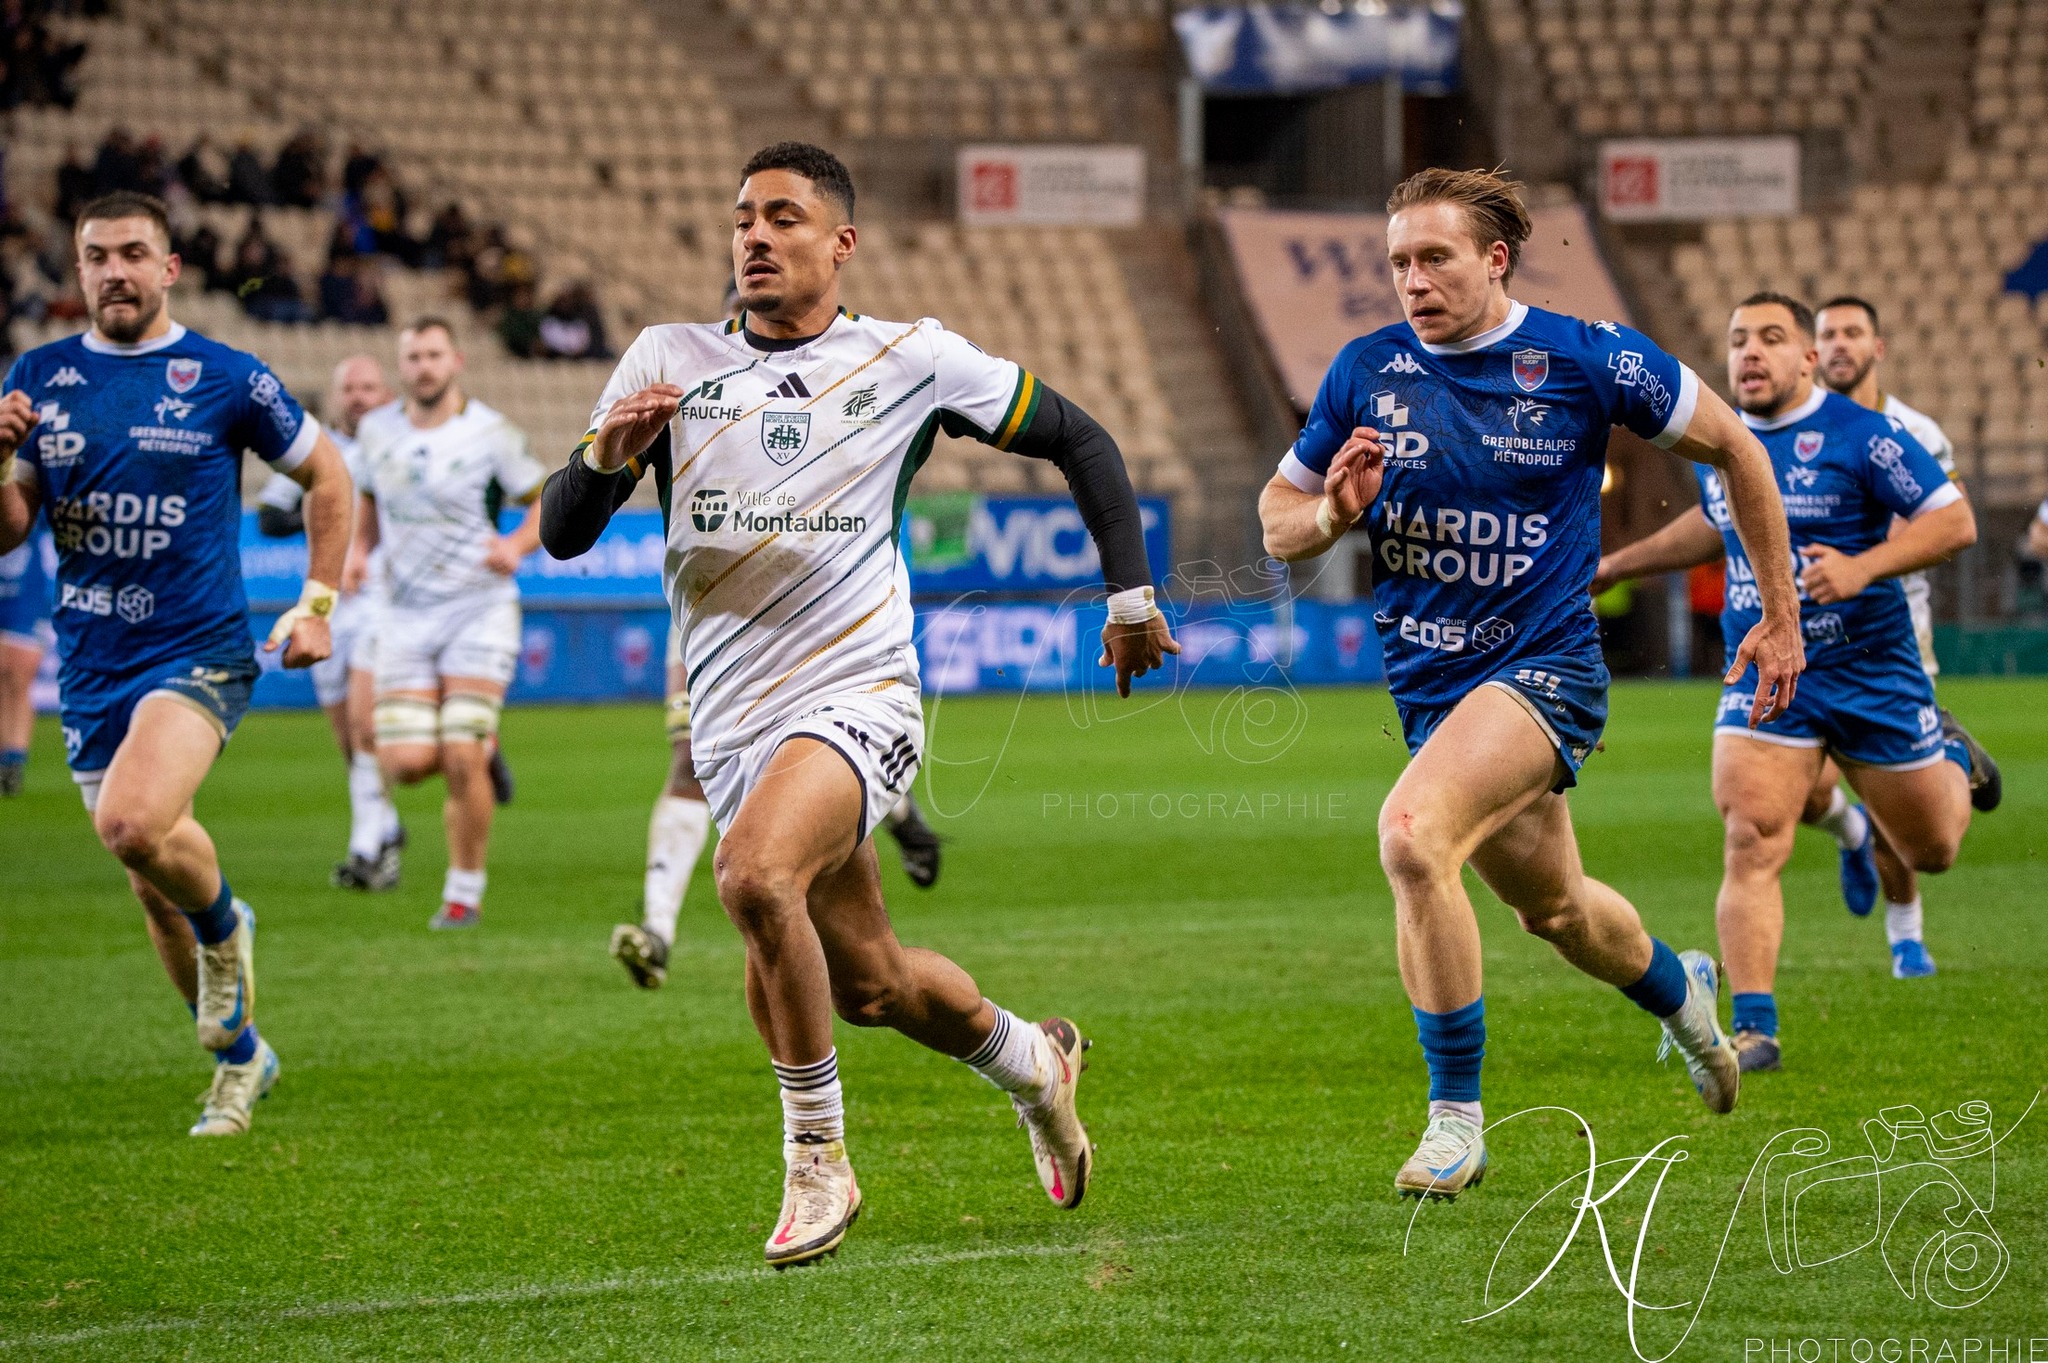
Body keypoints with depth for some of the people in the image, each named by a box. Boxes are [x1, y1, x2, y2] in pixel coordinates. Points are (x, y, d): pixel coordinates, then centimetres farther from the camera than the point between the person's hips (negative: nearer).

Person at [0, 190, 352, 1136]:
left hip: (197, 651, -5)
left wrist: (318, 605, 4)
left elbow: (325, 476, 10)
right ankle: (240, 1056, 30)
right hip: (90, 668, 5)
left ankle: (224, 926, 1)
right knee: (154, 888, 10)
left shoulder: (226, 380, -3)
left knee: (133, 822, -30)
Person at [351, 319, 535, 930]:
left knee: (461, 760, -12)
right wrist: (359, 550, 2)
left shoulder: (490, 434, -7)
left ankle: (464, 893, 4)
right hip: (405, 613, 3)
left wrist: (517, 545, -17)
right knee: (406, 764, -8)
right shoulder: (376, 431, 4)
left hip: (479, 609, -3)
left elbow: (543, 502, 2)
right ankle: (483, 750, 26)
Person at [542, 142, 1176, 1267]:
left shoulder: (911, 361, 1)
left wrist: (1130, 592, 8)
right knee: (868, 984, 11)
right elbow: (561, 534, 3)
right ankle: (1031, 1061, 43)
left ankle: (818, 1160, -18)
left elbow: (1081, 442, 12)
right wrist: (608, 456, -18)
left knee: (755, 876, -32)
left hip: (857, 693, -4)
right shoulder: (667, 361, 6)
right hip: (730, 717, 4)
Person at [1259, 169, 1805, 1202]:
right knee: (1554, 907, 22)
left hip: (1544, 666, -5)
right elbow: (1278, 523, 9)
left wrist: (1781, 616, 5)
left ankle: (1456, 1118, -19)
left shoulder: (1585, 359, -11)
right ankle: (1680, 991, 57)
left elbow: (1733, 449, 2)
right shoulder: (1366, 371, -1)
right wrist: (1335, 511, -16)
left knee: (1412, 838, -30)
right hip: (1430, 684, 5)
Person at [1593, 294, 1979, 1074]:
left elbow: (1955, 522, -14)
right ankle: (1753, 1030, -14)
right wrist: (1619, 564, 29)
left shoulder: (1860, 436, -12)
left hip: (1870, 674, -3)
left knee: (1931, 851, 13)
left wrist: (1861, 568, -27)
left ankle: (1953, 764, 48)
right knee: (1751, 842, -16)